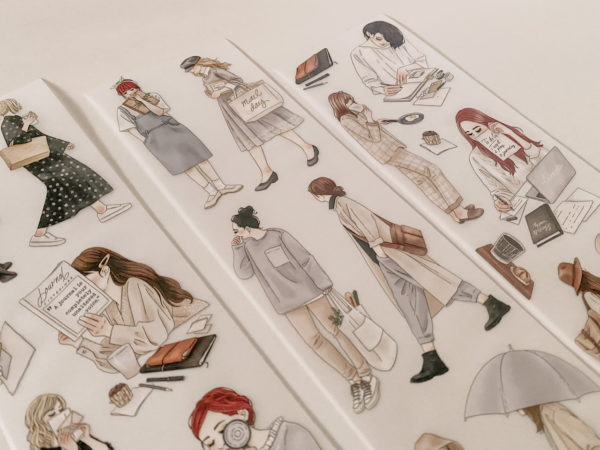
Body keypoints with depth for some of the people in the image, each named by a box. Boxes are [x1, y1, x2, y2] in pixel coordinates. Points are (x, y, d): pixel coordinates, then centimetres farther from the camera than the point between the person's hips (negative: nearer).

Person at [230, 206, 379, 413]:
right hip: (289, 300, 2)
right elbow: (244, 273, -2)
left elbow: (305, 258, -1)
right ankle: (354, 379, -3)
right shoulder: (247, 247, 10)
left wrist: (322, 282, -5)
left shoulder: (278, 235, 0)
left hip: (307, 288, -2)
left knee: (334, 328, -6)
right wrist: (237, 248, -5)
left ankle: (367, 377, 1)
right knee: (313, 339, -10)